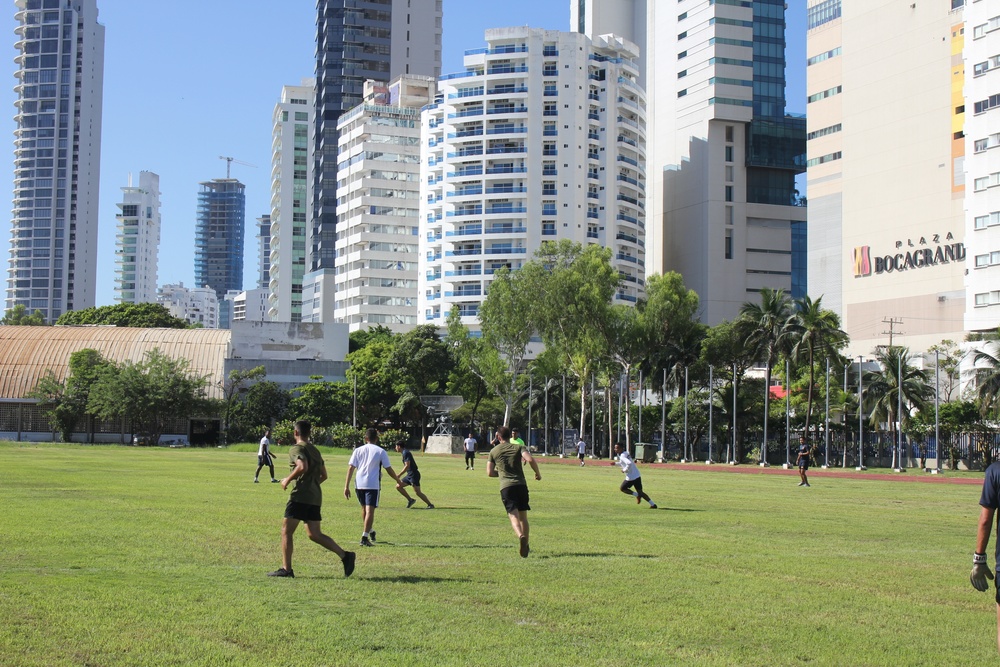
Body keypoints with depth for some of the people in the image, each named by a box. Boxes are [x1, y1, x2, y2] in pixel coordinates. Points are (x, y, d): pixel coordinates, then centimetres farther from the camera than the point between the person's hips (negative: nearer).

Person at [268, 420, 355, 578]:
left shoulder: (296, 448, -6)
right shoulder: (315, 450, 20)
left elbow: (302, 467, -24)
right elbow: (323, 475, 22)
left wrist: (288, 479, -12)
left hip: (300, 496, -8)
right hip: (315, 496, 8)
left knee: (286, 531, 1)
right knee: (314, 534, 8)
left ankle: (286, 569, 0)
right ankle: (345, 555, -3)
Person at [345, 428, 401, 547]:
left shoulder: (358, 450, 9)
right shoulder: (381, 451, 2)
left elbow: (351, 468, 2)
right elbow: (389, 469, 3)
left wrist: (346, 486, 2)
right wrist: (397, 479, 20)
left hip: (359, 484, 4)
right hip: (373, 485, -4)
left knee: (364, 508, 22)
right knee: (370, 511, -5)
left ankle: (369, 532, 38)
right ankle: (364, 538, -15)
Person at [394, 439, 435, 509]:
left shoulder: (405, 453, -15)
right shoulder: (404, 452, 16)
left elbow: (407, 466, -23)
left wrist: (399, 476, -22)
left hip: (413, 475, -10)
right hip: (409, 475, 10)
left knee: (417, 492, -12)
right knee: (398, 486, 8)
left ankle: (430, 505, -6)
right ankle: (410, 500, 13)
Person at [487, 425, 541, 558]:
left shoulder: (494, 451, 11)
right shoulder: (519, 447, 8)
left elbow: (490, 472, 9)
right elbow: (530, 459, -10)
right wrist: (538, 473, 4)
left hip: (505, 487, -1)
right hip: (521, 484, 1)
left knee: (513, 516, -11)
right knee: (523, 517, 15)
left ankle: (521, 536, -40)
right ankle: (525, 546, 19)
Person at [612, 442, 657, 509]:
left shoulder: (622, 456, -17)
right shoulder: (626, 453, 12)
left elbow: (629, 463, -34)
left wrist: (624, 470, -18)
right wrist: (616, 463, 24)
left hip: (631, 478, -9)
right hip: (637, 475, 9)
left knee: (622, 488, 12)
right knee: (640, 492, 14)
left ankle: (637, 495, 4)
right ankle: (653, 504, 7)